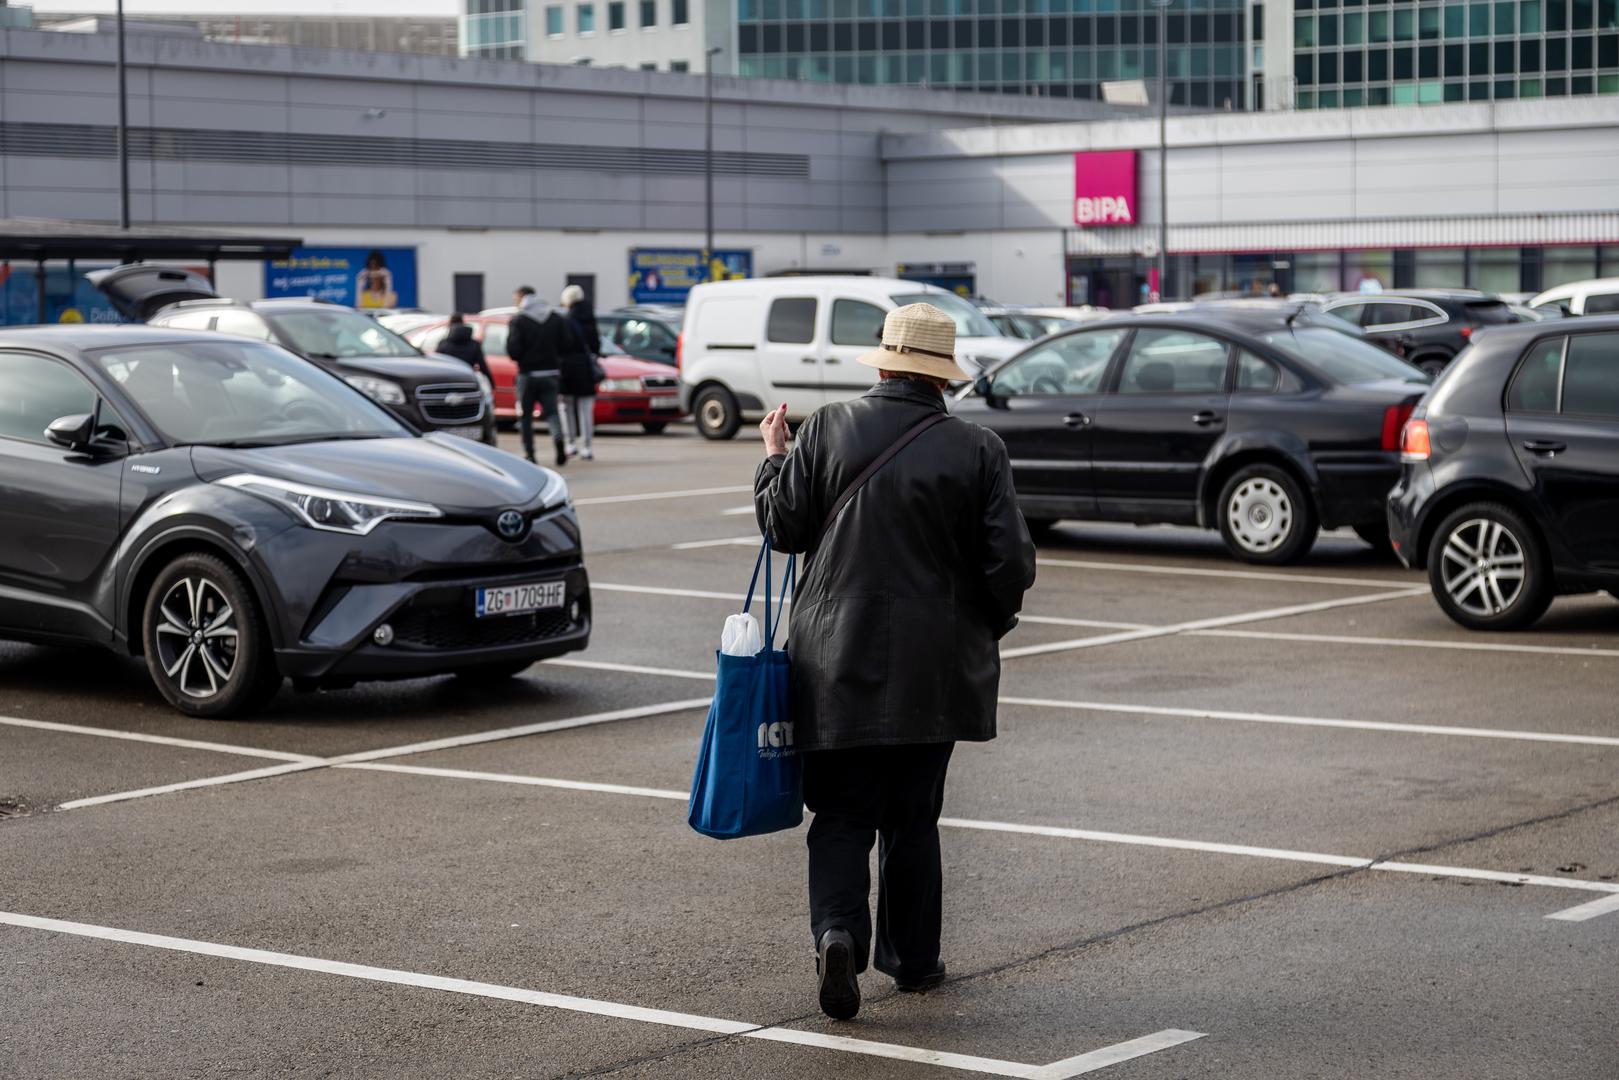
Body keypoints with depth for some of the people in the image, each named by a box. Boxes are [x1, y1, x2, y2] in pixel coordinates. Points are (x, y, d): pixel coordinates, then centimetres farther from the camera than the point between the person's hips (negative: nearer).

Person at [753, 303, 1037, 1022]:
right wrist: (984, 631, 14)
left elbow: (783, 527, 1)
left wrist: (773, 456, 19)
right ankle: (911, 956, 21)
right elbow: (1011, 563, -5)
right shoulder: (977, 451, -6)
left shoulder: (827, 430, -6)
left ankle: (838, 930, -16)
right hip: (932, 666, 1)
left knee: (843, 811, 5)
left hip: (838, 661, 0)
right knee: (913, 816, 13)